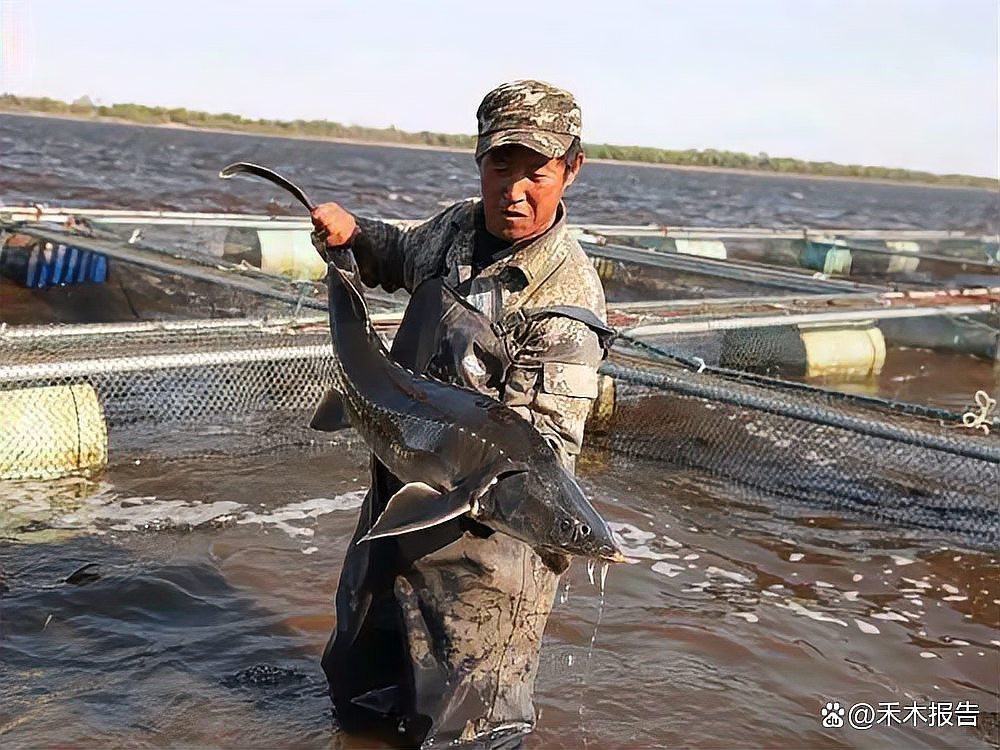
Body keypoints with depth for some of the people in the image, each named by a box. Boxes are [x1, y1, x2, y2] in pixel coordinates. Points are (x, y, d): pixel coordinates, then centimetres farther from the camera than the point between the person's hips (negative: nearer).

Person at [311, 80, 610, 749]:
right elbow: (403, 256, 22)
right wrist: (354, 233, 2)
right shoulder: (458, 224, 0)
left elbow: (548, 436, -26)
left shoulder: (565, 299, -23)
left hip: (481, 524, -7)